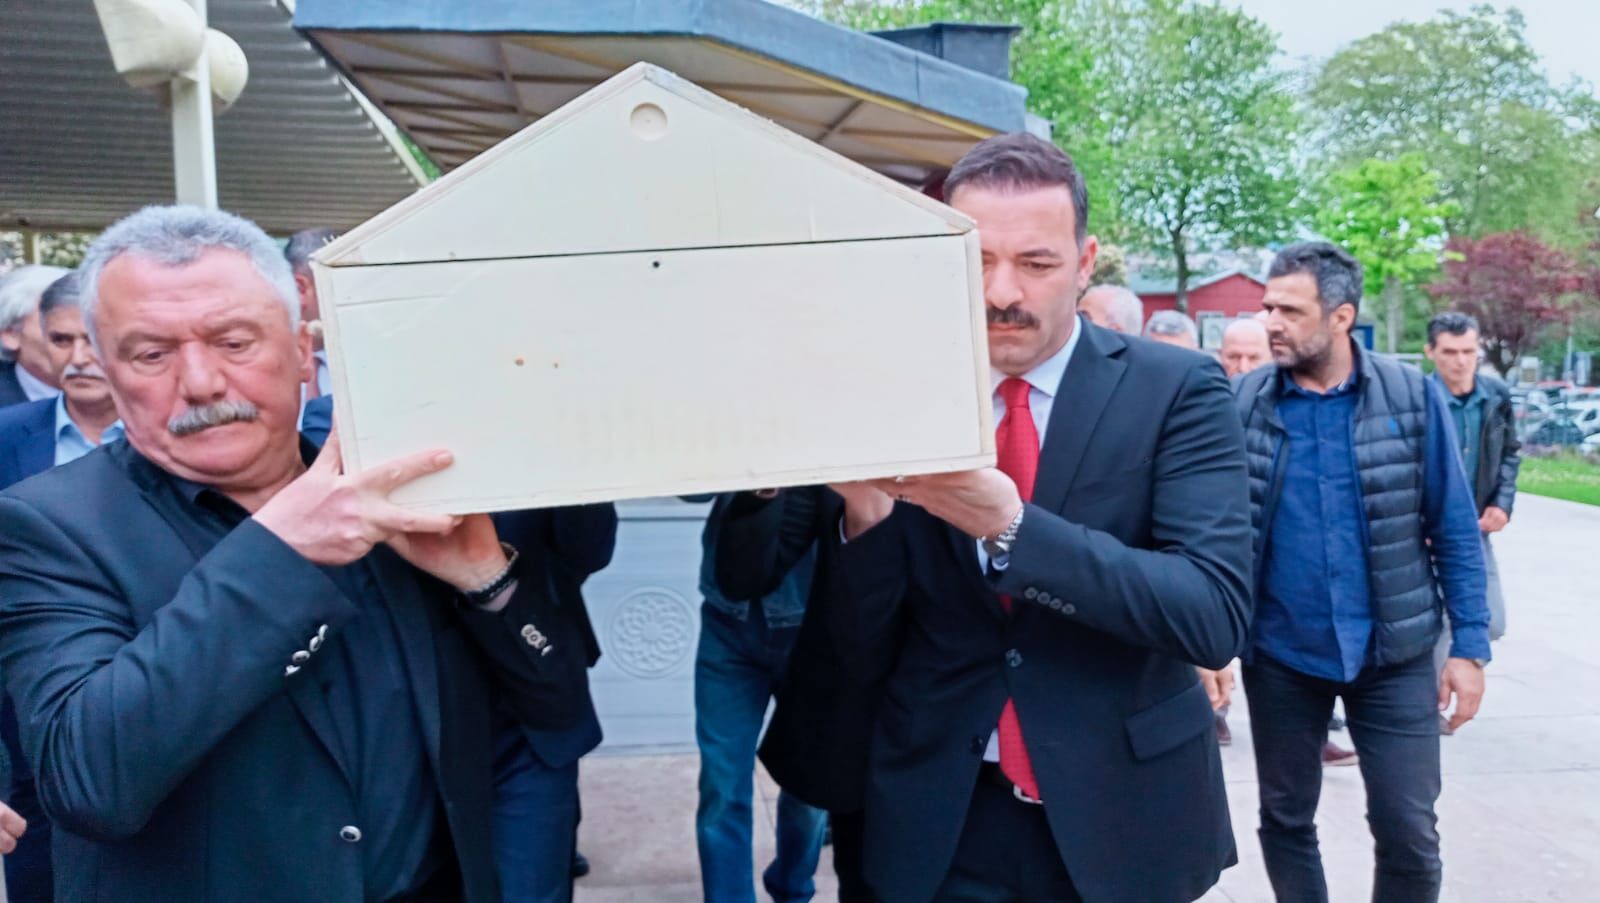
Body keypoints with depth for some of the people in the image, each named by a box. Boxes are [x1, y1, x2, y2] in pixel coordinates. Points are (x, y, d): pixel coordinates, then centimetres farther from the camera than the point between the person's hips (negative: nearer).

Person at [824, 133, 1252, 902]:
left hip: (1122, 820, 0)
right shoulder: (901, 404, -4)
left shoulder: (1175, 389, -8)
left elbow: (1217, 615, -19)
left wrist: (1011, 525, -29)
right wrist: (865, 514, -20)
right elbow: (863, 657, -2)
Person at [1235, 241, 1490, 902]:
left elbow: (1454, 530, -1)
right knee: (1284, 820, 14)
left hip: (1393, 654, -1)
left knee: (1409, 834, 5)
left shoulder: (1413, 397, -6)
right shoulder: (1243, 401, -5)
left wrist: (1470, 647, -5)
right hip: (1279, 655, 1)